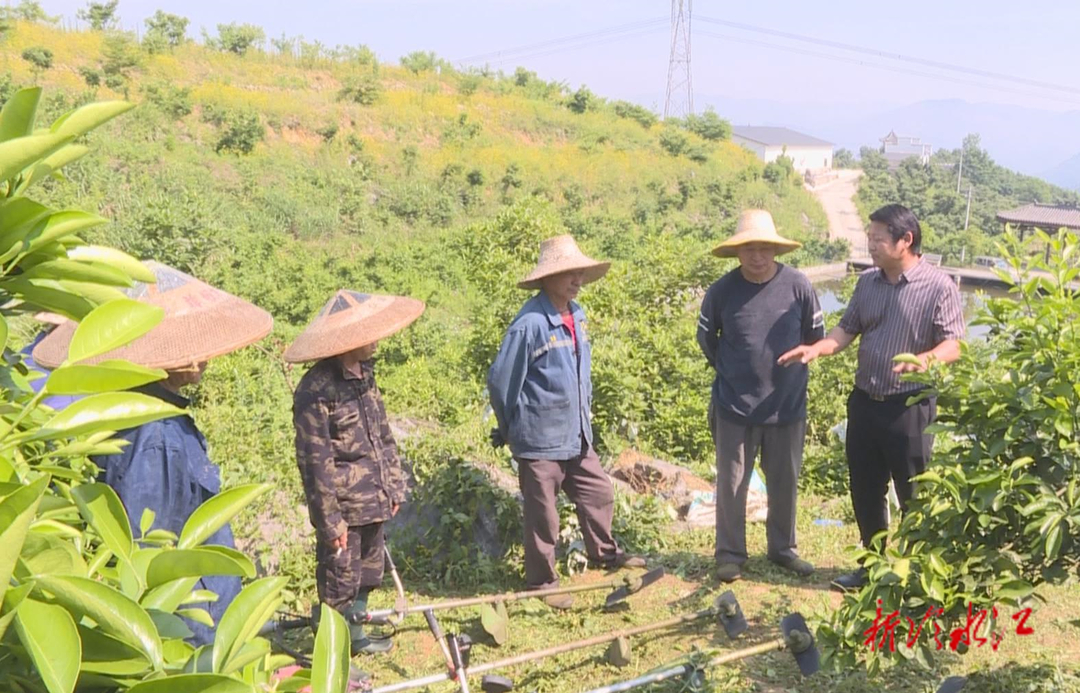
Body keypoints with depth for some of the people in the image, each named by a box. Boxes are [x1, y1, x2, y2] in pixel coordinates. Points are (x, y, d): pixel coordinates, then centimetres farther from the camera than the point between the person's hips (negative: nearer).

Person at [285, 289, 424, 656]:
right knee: (339, 582, 5)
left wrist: (394, 485, 14)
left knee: (367, 573, 21)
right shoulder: (316, 390, -20)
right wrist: (330, 520, -17)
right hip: (343, 508, -8)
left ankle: (355, 636, 39)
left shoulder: (365, 373, 7)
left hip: (373, 502, 8)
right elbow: (315, 461, -19)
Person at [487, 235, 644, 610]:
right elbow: (500, 381, -15)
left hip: (577, 436, 8)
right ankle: (542, 581, 24)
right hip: (540, 439, -8)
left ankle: (604, 552, 44)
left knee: (599, 492, 21)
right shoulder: (531, 323, -21)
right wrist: (511, 428, -3)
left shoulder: (577, 315, 5)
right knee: (542, 515, 6)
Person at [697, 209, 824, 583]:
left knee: (785, 483, 15)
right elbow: (705, 338, 7)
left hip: (787, 406, 1)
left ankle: (783, 548, 33)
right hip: (735, 407, -1)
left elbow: (815, 336, 6)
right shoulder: (721, 291, -10)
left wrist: (787, 369, 12)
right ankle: (730, 553, 24)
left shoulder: (798, 285, -10)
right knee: (731, 484, 8)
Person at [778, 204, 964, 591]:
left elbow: (954, 345, -15)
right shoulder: (867, 282, 6)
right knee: (865, 490, 14)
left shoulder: (938, 287, -12)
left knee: (913, 494, 5)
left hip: (910, 407, -6)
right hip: (864, 402, 6)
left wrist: (925, 360, -36)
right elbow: (847, 329, 11)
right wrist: (817, 349, -8)